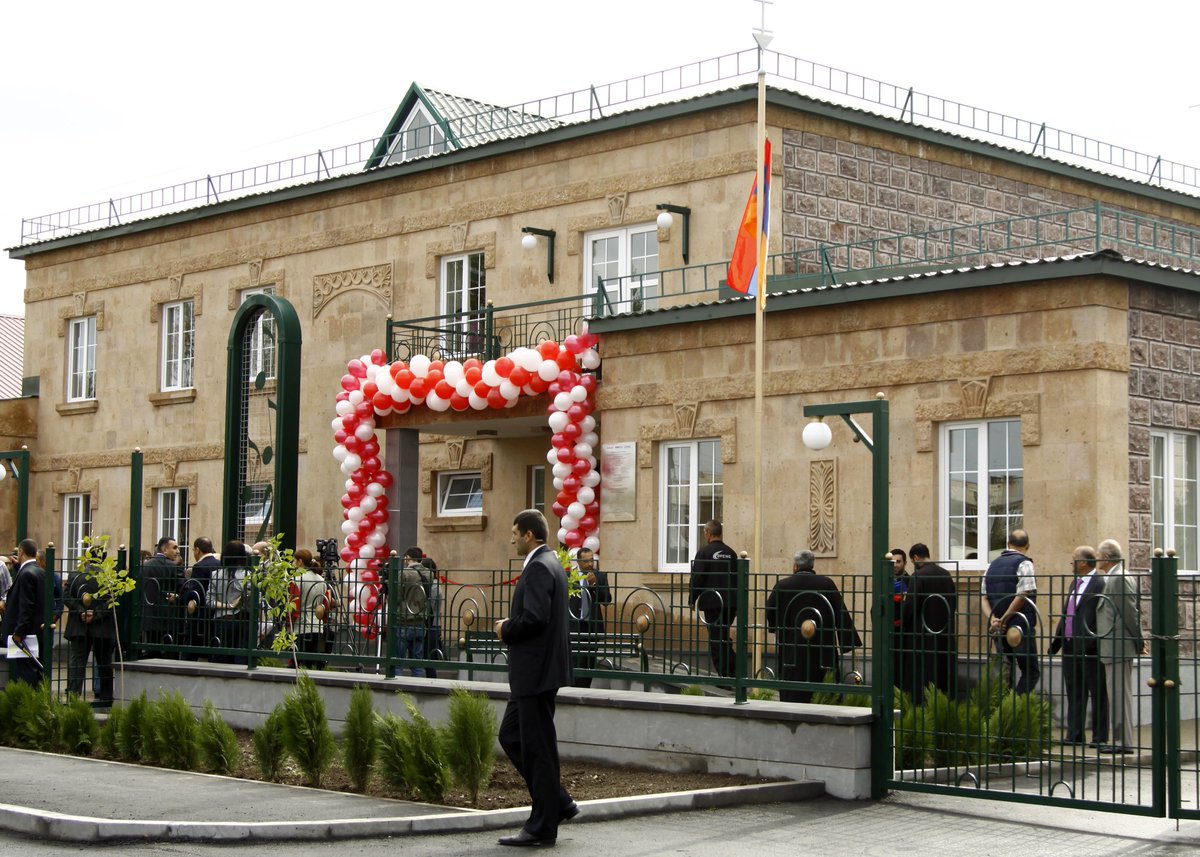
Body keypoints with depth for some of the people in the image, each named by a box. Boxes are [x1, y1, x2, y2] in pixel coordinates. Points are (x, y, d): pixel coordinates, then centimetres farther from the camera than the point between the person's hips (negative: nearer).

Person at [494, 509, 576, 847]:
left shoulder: (539, 567, -17)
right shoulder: (550, 564, 15)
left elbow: (534, 617, -28)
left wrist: (507, 629, -12)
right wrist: (511, 627, 9)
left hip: (537, 671, -11)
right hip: (532, 671, 11)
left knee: (537, 747, -3)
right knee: (511, 736, 16)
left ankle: (543, 827, 4)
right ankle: (558, 803, 19)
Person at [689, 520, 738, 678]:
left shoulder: (704, 552, -8)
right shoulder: (731, 553, 10)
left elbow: (697, 579, -11)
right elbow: (737, 579, 12)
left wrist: (691, 601, -1)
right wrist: (737, 605, 18)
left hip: (713, 603, -6)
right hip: (730, 603, 6)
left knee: (716, 640, -1)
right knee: (724, 638, 17)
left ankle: (724, 676, -3)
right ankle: (733, 671, 11)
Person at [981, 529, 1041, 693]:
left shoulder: (992, 565, 14)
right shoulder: (1024, 564, -6)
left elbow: (983, 597, 7)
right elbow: (1023, 595, -16)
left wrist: (992, 619, -5)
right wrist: (1005, 619, -12)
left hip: (998, 629, 6)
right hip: (1020, 627, -6)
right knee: (1031, 672, 0)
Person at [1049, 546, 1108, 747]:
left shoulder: (1100, 584, -12)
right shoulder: (1075, 583, 16)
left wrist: (1091, 642, -21)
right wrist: (1057, 640, 15)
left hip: (1089, 647, -9)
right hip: (1070, 646, 9)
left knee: (1098, 693, 1)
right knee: (1074, 693, 12)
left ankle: (1100, 737, 6)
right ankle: (1074, 735, 17)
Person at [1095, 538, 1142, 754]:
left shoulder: (1119, 579, -15)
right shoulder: (1114, 578, 16)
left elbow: (1131, 613, -16)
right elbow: (1131, 613, 20)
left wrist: (1139, 642, -11)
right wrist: (1138, 641, 19)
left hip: (1118, 646, -10)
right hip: (1114, 647, 10)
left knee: (1120, 693, -7)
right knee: (1116, 693, 13)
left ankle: (1125, 741, -4)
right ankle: (1120, 738, 17)